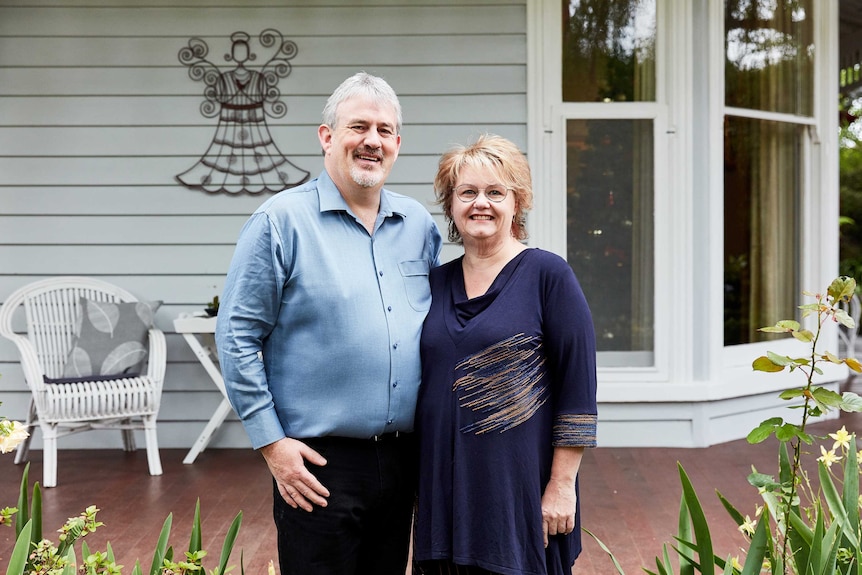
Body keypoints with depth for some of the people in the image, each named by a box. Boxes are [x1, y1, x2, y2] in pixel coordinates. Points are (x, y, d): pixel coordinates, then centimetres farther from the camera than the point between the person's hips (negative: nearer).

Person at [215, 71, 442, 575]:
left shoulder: (420, 225, 8)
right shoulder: (281, 221, -8)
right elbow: (237, 337, -9)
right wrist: (271, 442, -12)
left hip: (403, 457, 5)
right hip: (320, 463, -5)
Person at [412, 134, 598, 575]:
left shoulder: (547, 275, -6)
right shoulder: (436, 283, 9)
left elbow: (578, 385, -8)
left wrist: (562, 484, -12)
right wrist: (420, 487, 12)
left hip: (520, 486, -4)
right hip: (443, 485, 4)